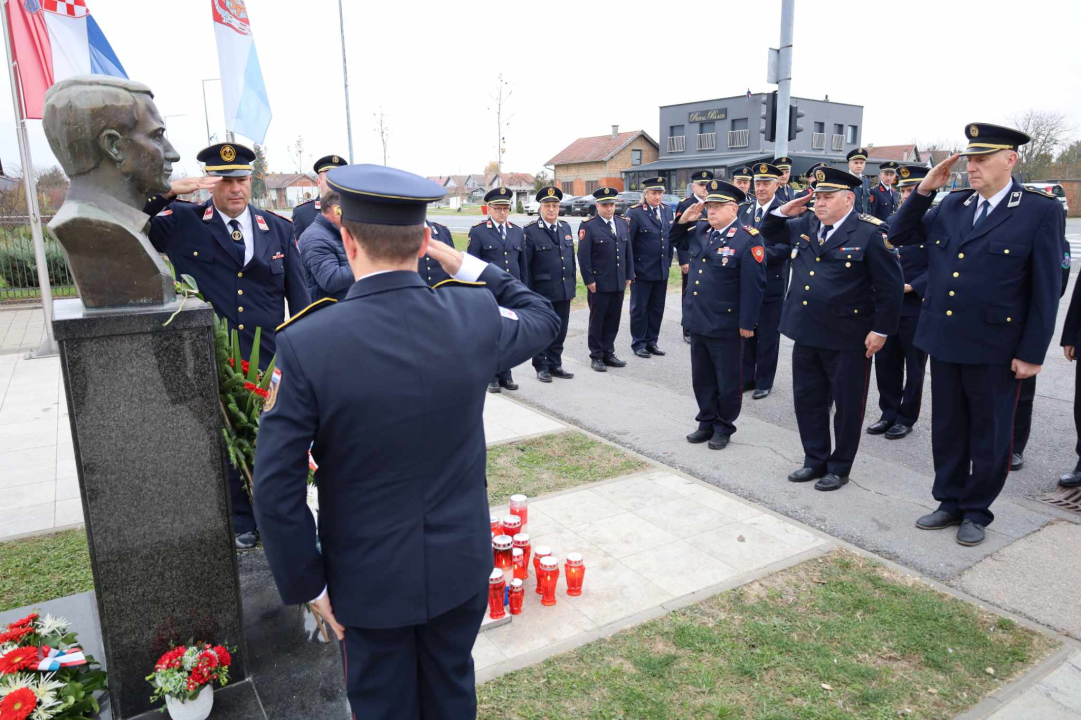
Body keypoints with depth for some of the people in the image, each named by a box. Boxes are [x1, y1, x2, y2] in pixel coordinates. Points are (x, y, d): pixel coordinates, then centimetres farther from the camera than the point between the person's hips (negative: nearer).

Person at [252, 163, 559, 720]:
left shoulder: (305, 343, -23)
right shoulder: (476, 313, -16)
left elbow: (276, 489, -18)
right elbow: (542, 318, 8)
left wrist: (308, 585, -4)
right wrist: (468, 267, 3)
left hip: (370, 580, -2)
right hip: (462, 565, 3)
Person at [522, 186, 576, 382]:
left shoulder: (566, 228, 10)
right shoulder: (530, 231, -8)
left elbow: (571, 258, 14)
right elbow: (524, 265, -9)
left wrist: (572, 285, 12)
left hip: (564, 291, 5)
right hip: (542, 292, -5)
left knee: (560, 331, 11)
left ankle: (555, 364, 25)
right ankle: (541, 367, 19)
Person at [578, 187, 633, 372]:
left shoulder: (622, 223, 11)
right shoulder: (588, 226, -7)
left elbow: (628, 252, 15)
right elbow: (583, 256, -10)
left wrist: (629, 275, 10)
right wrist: (589, 280, -13)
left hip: (619, 283, 5)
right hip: (599, 284, -5)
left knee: (613, 320, 10)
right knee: (597, 321, 5)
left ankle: (608, 353, 22)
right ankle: (596, 357, 15)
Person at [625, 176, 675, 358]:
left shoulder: (667, 211, 8)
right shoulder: (634, 213, -11)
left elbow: (670, 238, 16)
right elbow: (626, 243, -12)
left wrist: (668, 261, 12)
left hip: (662, 270, 6)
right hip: (642, 271, -6)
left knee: (657, 308, 12)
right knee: (639, 308, 5)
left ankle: (652, 341, 24)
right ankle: (638, 343, 17)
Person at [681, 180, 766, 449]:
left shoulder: (748, 239, -13)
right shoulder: (701, 232, 7)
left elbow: (753, 285, -15)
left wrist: (747, 323, -15)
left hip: (726, 325, -6)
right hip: (697, 321, 7)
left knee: (727, 381, 9)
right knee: (702, 378, 16)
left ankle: (724, 427, 24)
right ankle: (707, 422, 31)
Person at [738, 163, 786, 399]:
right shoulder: (745, 209, 11)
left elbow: (785, 246, -17)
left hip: (772, 282, -5)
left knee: (768, 334, 4)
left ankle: (764, 382, 15)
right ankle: (746, 377, 24)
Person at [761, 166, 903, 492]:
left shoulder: (869, 233, -11)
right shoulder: (805, 225, 6)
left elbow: (890, 286, -10)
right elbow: (769, 233, 22)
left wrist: (881, 330, -12)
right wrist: (783, 212, 2)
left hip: (848, 339, -6)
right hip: (806, 332, 6)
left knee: (847, 406, 8)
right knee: (807, 400, 14)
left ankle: (839, 468, 23)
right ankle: (815, 460, 30)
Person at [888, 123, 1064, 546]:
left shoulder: (1041, 211, -8)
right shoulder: (951, 206, 6)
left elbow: (1045, 290, -9)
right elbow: (899, 236, 9)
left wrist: (1032, 353, -11)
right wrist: (925, 189, -2)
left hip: (995, 347, -4)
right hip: (944, 339, 5)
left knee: (989, 435, 10)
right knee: (947, 428, 15)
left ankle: (977, 511, 26)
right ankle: (950, 502, 31)